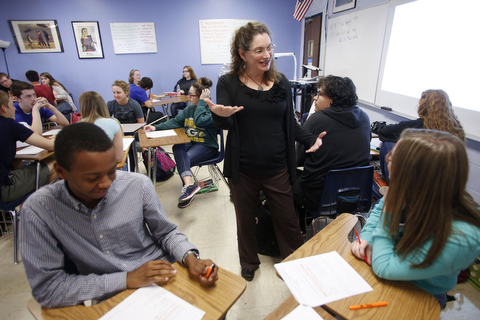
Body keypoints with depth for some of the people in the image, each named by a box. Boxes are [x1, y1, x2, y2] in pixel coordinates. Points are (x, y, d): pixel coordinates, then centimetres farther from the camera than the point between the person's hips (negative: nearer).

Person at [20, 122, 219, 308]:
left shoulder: (138, 185, -13)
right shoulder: (39, 209, -14)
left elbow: (166, 233, 0)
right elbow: (46, 288, -13)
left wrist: (190, 258, -18)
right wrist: (127, 279, -20)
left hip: (163, 282, 2)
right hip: (109, 303, -1)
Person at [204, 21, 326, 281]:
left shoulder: (281, 82, 3)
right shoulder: (228, 83, -5)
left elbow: (290, 124, 8)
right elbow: (225, 124, -14)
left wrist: (312, 139, -8)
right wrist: (219, 114, -36)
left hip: (277, 169, 2)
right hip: (243, 170, -1)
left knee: (287, 220, 12)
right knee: (245, 220, 18)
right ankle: (249, 263, 45)